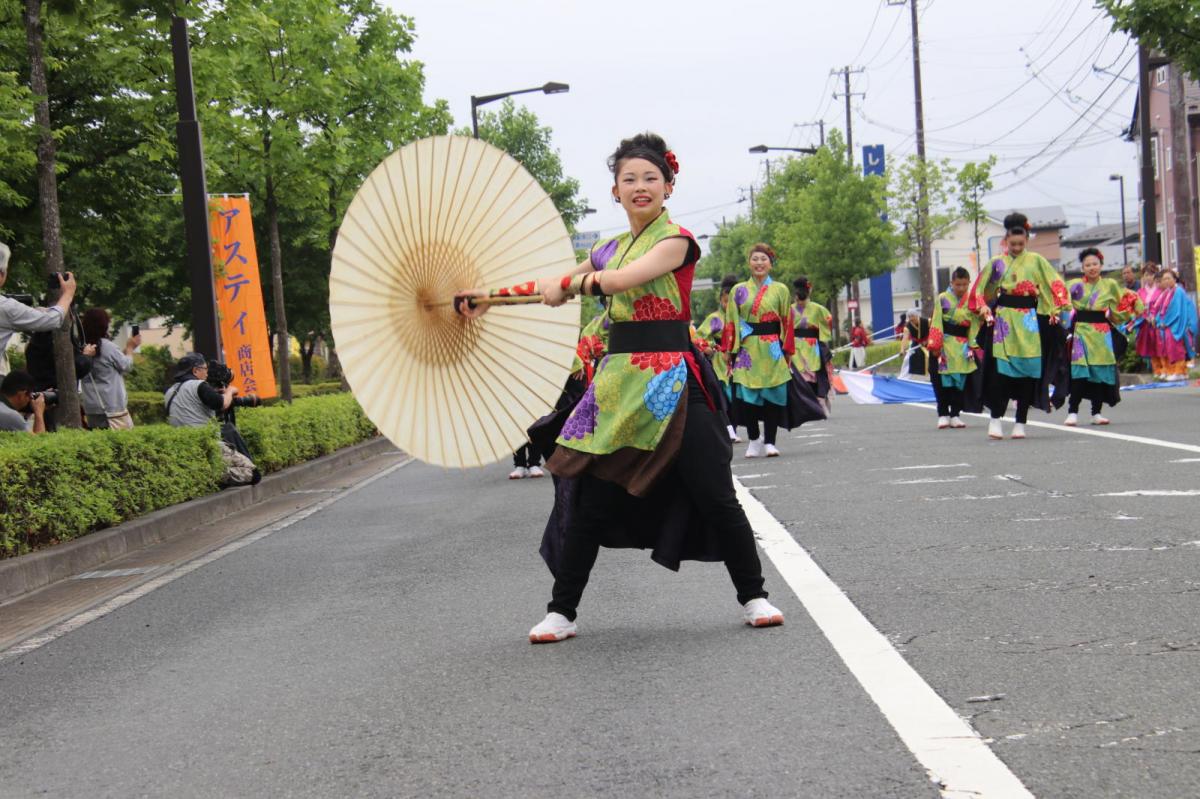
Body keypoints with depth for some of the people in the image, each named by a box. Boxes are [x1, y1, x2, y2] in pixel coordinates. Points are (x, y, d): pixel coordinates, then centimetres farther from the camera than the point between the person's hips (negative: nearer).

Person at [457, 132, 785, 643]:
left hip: (671, 378, -5)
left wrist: (566, 283, -5)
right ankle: (561, 611, 12)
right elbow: (556, 289, 27)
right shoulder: (611, 249, 14)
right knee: (589, 496, 3)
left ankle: (753, 597, 14)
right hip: (618, 374, 5)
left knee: (714, 496, -3)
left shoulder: (676, 240, -5)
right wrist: (491, 298, 19)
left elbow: (621, 280, -20)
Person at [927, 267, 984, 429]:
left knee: (961, 379, 4)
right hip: (944, 344, -3)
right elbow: (936, 323, -5)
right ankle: (943, 414, 5)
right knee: (943, 380, -3)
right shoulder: (943, 299, -4)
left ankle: (955, 414, 11)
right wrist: (935, 345, -11)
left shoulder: (971, 301, 5)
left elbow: (975, 326, 8)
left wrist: (973, 347, 1)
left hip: (962, 346, 3)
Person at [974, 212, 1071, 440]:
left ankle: (1021, 422, 6)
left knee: (1028, 369, 1)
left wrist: (1058, 309, -8)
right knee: (1000, 369, -9)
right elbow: (980, 289, 13)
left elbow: (1055, 284, 4)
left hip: (1028, 320, 1)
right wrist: (984, 308, -2)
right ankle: (995, 419, -1)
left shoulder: (1036, 261, 5)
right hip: (1003, 319, -1)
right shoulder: (997, 263, 7)